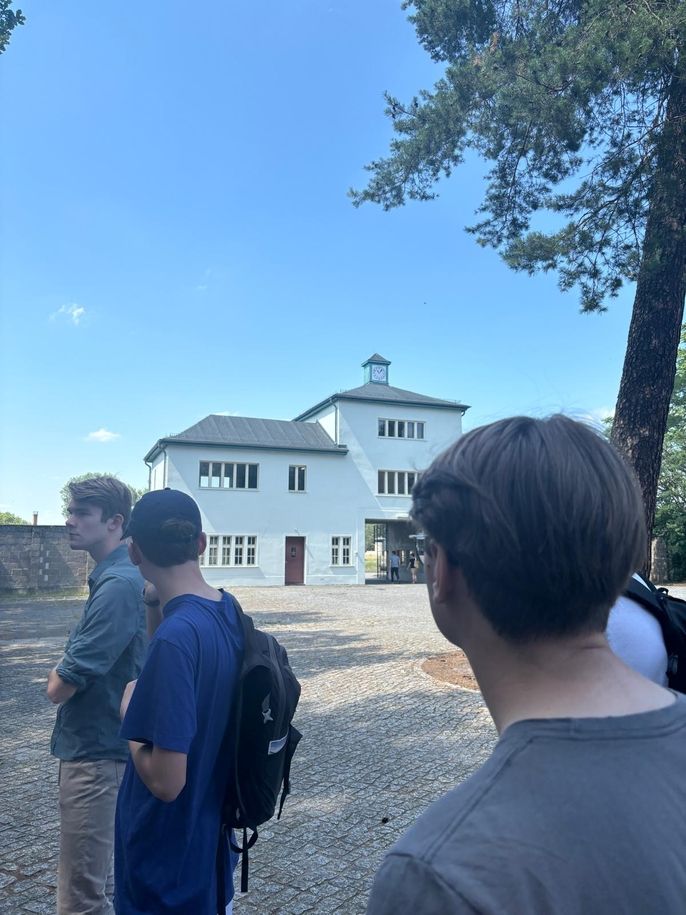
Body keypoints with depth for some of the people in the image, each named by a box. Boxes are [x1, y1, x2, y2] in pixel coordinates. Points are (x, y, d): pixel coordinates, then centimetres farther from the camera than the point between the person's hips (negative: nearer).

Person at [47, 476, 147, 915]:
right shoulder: (119, 576, 7)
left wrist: (60, 675, -2)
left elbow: (59, 689, -21)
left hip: (96, 753, -9)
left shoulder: (117, 585, -24)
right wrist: (70, 672, -1)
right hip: (101, 746, 9)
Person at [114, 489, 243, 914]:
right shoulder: (229, 609, -6)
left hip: (166, 863, -7)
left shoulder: (175, 635, -30)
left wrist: (128, 711, -13)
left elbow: (166, 782, -29)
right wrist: (157, 607, -1)